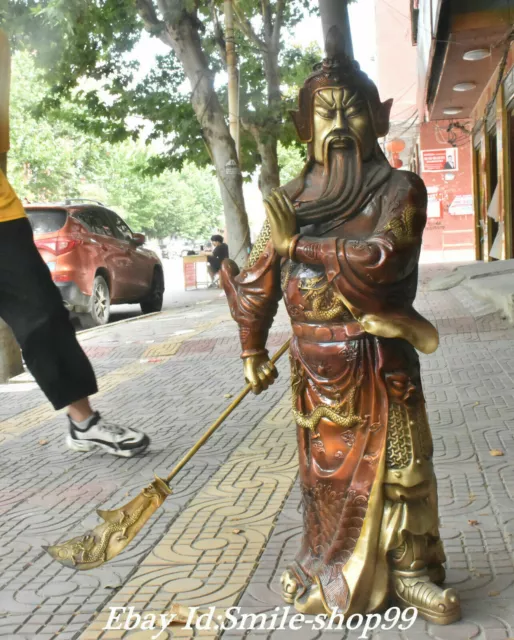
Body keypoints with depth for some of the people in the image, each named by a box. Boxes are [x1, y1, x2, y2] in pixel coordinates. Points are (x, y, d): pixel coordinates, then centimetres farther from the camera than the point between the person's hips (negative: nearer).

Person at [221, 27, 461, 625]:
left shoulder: (398, 190, -6)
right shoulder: (291, 199, 4)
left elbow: (382, 260, -23)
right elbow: (258, 280, 10)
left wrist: (299, 244, -18)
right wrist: (253, 352, 13)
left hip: (381, 359, -2)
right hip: (315, 363, 2)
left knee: (398, 465, 5)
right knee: (327, 469, 10)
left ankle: (408, 569, 23)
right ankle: (331, 571, 27)